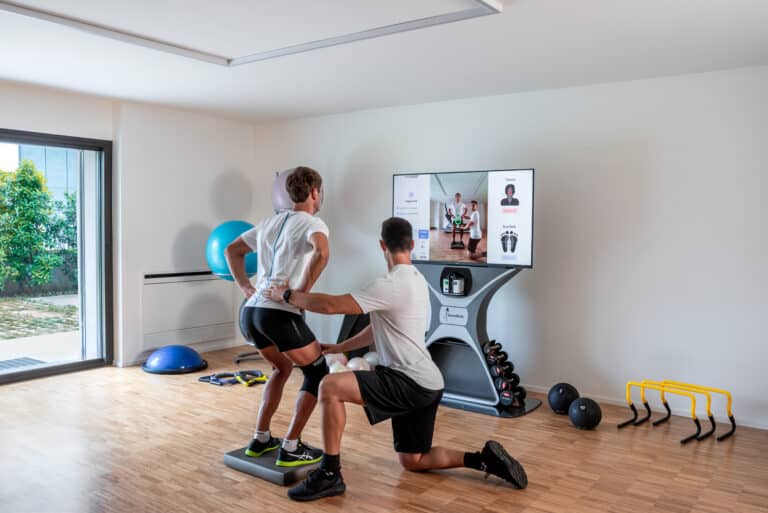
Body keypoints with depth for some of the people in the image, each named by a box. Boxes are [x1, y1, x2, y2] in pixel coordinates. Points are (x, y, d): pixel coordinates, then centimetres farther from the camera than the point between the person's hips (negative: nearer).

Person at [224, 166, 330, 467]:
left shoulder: (269, 223, 21)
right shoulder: (312, 223, -2)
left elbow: (232, 250, 29)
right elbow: (322, 253, -26)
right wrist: (303, 291, -15)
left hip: (251, 312, 8)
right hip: (280, 314, -8)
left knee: (282, 368, 29)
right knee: (318, 374, 10)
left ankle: (260, 439, 30)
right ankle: (290, 449, 10)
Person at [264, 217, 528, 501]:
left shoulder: (392, 285, -18)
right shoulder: (416, 280, 15)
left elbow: (331, 305, -21)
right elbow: (379, 329, 23)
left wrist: (286, 295, -6)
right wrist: (339, 347, 25)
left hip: (411, 382, -10)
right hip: (423, 383, 10)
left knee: (330, 387, -19)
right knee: (412, 460, 21)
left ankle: (330, 474, -10)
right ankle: (483, 458, 14)